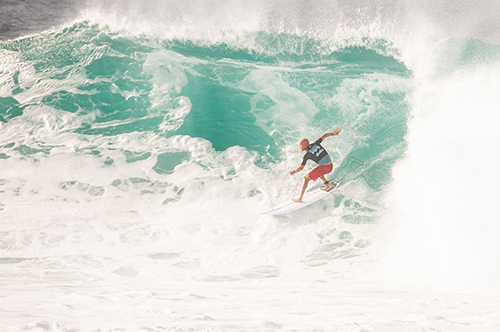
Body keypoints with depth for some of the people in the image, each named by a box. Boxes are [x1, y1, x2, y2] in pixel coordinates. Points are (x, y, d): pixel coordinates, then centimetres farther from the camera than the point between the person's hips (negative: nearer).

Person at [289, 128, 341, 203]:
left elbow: (301, 167, -8)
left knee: (306, 179, -2)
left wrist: (294, 171, 8)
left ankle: (300, 199, -4)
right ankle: (328, 185, 39)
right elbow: (324, 136, 17)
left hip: (324, 168, -8)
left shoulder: (307, 155, -11)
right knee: (318, 171, 38)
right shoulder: (316, 144, 5)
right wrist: (332, 133, 32)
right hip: (331, 166, 8)